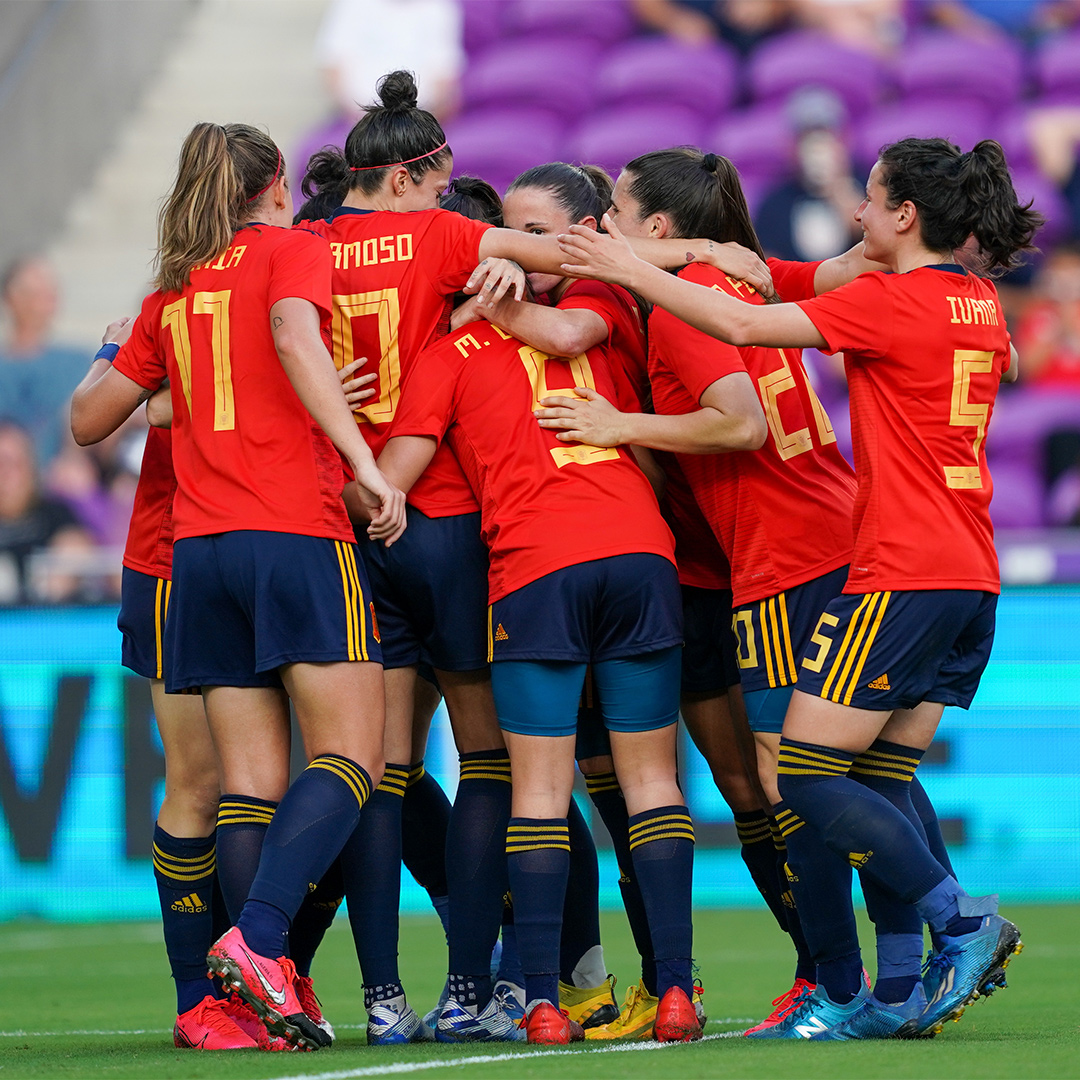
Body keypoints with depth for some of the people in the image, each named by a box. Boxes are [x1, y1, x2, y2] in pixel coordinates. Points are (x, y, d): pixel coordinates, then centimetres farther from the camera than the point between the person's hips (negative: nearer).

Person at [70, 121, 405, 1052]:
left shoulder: (173, 292, 19)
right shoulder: (293, 250, 4)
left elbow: (89, 419, 21)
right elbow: (295, 336, -17)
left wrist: (105, 365, 43)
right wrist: (365, 463, -22)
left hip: (199, 547, 6)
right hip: (297, 534, -6)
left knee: (252, 780, 5)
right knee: (350, 757, -5)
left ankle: (244, 998, -6)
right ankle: (258, 940, -25)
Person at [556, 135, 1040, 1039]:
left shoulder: (890, 301, -12)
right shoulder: (979, 306, 12)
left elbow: (744, 326, -16)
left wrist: (631, 271, -5)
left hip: (899, 575, -9)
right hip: (969, 578, 9)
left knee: (807, 776, -6)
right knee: (885, 778, 9)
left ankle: (962, 922, -10)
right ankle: (904, 992, 1)